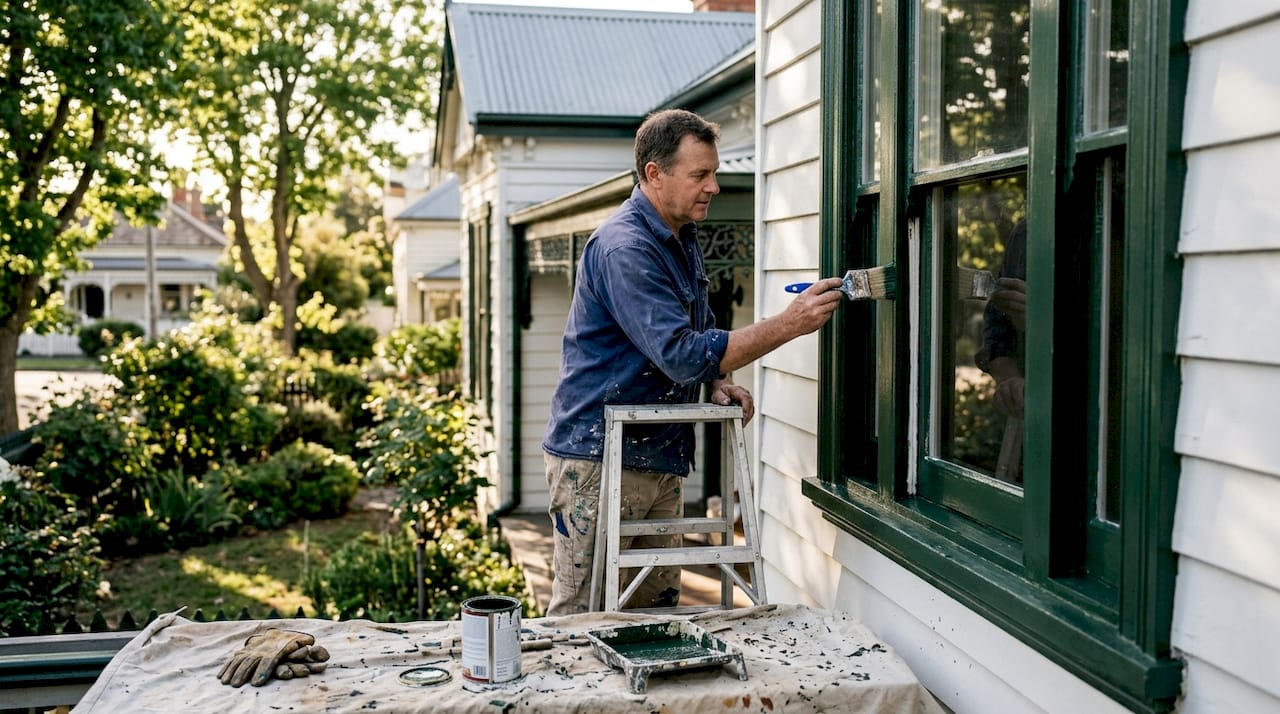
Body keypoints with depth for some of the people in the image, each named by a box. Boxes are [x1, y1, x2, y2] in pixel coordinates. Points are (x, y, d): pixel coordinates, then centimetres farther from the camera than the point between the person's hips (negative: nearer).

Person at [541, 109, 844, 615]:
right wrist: (790, 324, -25)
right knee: (581, 620, -2)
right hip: (599, 458, -9)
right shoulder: (624, 248, -19)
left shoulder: (682, 240, 12)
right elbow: (681, 354, -26)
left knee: (657, 611, 13)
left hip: (660, 457, 9)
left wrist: (718, 383, 3)